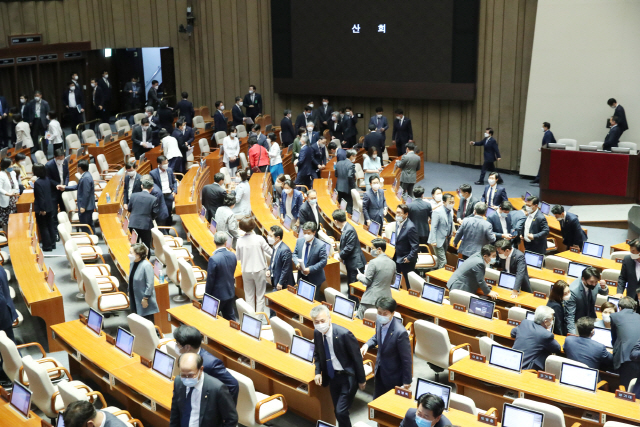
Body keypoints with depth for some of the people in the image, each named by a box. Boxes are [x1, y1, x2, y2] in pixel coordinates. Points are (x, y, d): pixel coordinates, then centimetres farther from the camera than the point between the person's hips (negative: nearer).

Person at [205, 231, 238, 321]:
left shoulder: (213, 259, -24)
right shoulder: (232, 255, -4)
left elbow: (210, 280, -17)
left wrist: (207, 295, -4)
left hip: (218, 295, -6)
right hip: (230, 293, 6)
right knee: (230, 318, 17)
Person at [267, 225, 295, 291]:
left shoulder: (285, 250, -25)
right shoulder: (275, 247, 3)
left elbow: (286, 269, -22)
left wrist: (280, 283, -18)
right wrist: (269, 270, 2)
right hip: (275, 281, 9)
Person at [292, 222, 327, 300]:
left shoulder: (320, 245, -19)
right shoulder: (299, 241, -2)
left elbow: (323, 261, -19)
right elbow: (295, 254, 8)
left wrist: (310, 269, -27)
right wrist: (297, 263, -14)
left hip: (314, 279, -5)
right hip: (301, 276, 5)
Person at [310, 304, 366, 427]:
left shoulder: (344, 334, -25)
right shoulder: (317, 333, -7)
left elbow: (357, 357, -15)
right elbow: (317, 354, 11)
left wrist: (361, 380, -8)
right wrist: (318, 372, -4)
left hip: (347, 377, -6)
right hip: (332, 376, 6)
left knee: (341, 412, -11)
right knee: (337, 411, 16)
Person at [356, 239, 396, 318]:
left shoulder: (373, 262, -15)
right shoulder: (392, 263, 5)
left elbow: (367, 281, -11)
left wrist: (359, 276, 8)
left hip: (371, 299, -6)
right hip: (386, 299, 6)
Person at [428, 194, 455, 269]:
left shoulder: (451, 211, 4)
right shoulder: (437, 212, -19)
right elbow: (433, 227, -20)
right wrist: (433, 241, -21)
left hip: (447, 239, 8)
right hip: (439, 240, -8)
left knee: (440, 260, 19)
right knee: (443, 261, -9)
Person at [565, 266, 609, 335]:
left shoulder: (594, 284, -15)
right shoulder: (573, 291, -32)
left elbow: (605, 293, 9)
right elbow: (570, 316, -27)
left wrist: (604, 287, -16)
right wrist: (573, 334, -34)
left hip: (591, 318, 6)